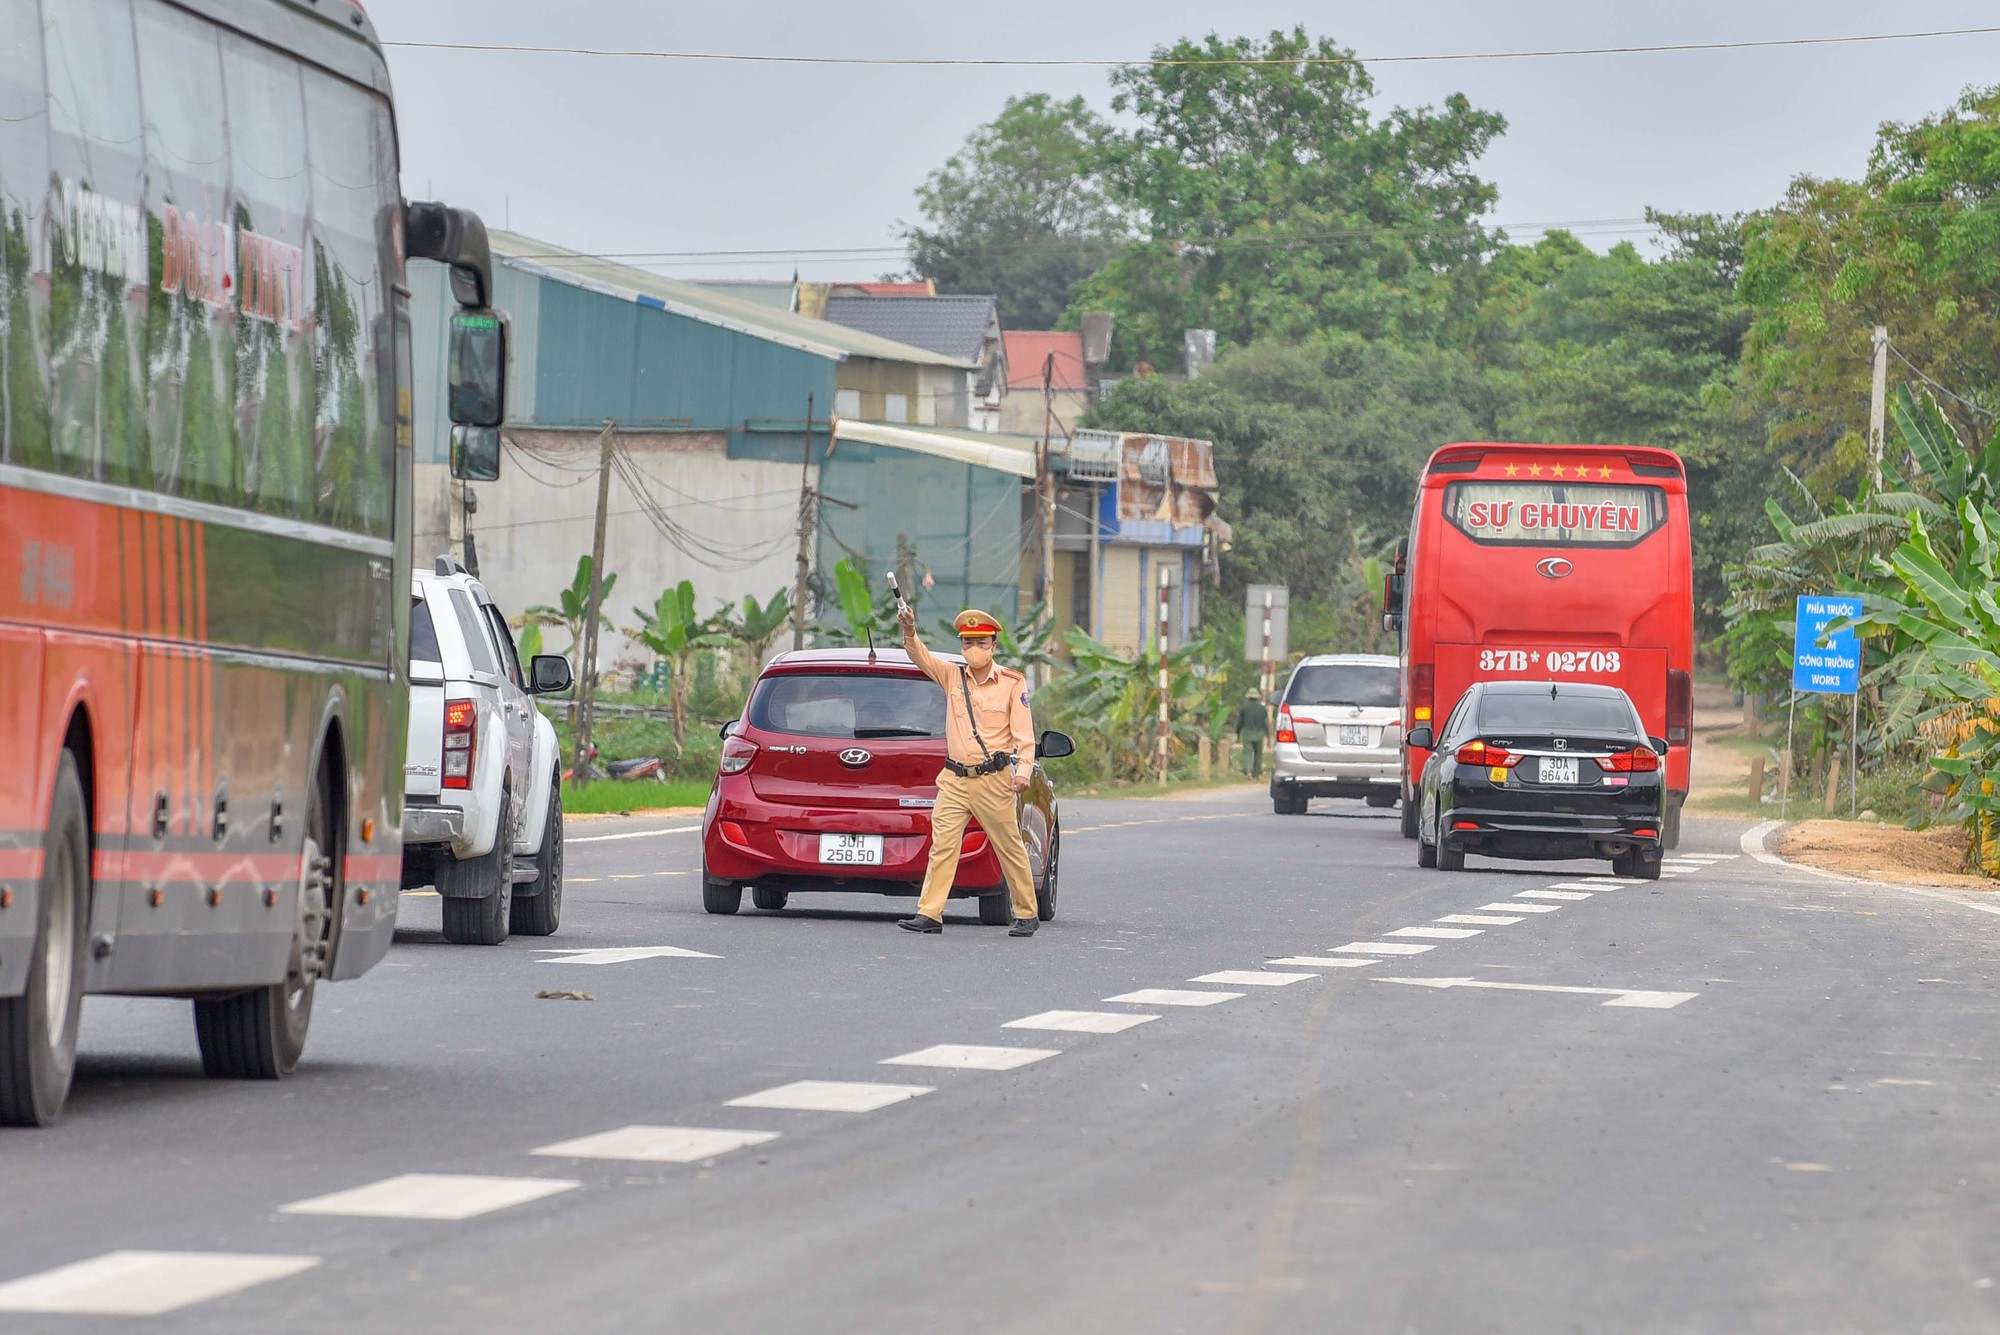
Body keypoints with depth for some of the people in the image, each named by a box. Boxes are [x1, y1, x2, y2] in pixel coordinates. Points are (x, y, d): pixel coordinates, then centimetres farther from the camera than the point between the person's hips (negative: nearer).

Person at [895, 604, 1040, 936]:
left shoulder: (1012, 683, 1)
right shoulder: (952, 677, 10)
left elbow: (1024, 733, -2)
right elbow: (921, 657, -3)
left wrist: (1023, 771, -15)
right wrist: (909, 631, -23)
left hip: (994, 781, -3)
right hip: (954, 780, 3)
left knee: (1010, 848, 3)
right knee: (941, 846, -6)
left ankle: (1027, 915, 13)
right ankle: (929, 914, -9)